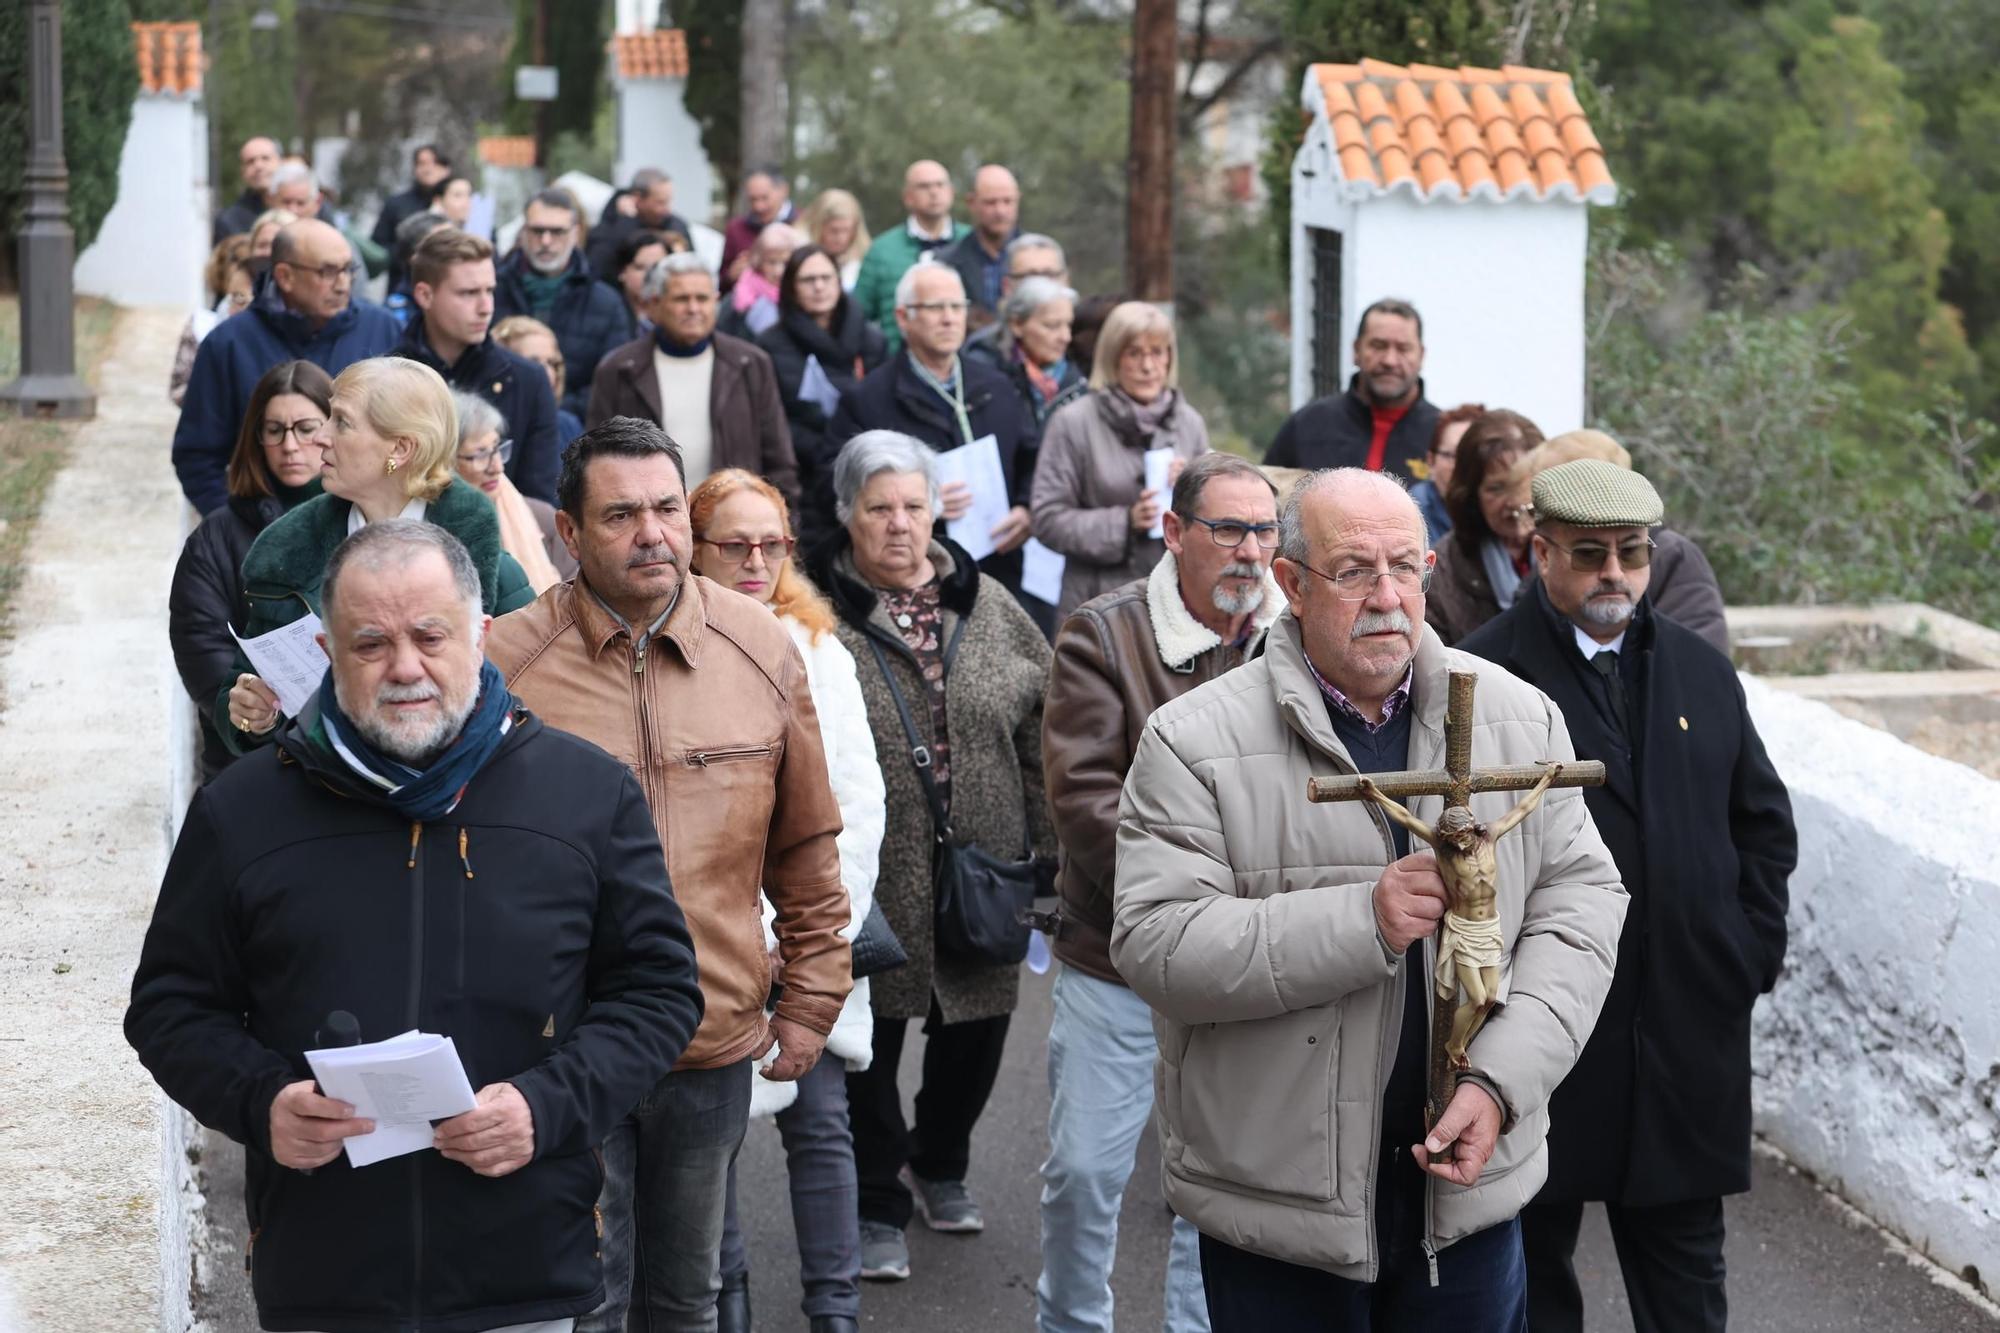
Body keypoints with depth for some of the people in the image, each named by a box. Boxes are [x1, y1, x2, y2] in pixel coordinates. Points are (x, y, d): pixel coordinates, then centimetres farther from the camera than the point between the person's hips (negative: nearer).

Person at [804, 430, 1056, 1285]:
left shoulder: (988, 607, 5)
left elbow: (1040, 733, 8)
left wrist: (1053, 851, 6)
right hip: (873, 880, -4)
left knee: (975, 1031, 15)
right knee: (870, 1046, 6)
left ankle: (939, 1165, 40)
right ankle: (877, 1205, 21)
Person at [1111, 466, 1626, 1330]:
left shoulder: (1518, 717, 4)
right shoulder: (1195, 742, -8)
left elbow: (1581, 900, 2)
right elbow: (1152, 943, -15)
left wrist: (1499, 1080, -12)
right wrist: (1362, 922, -24)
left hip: (1470, 1193, 3)